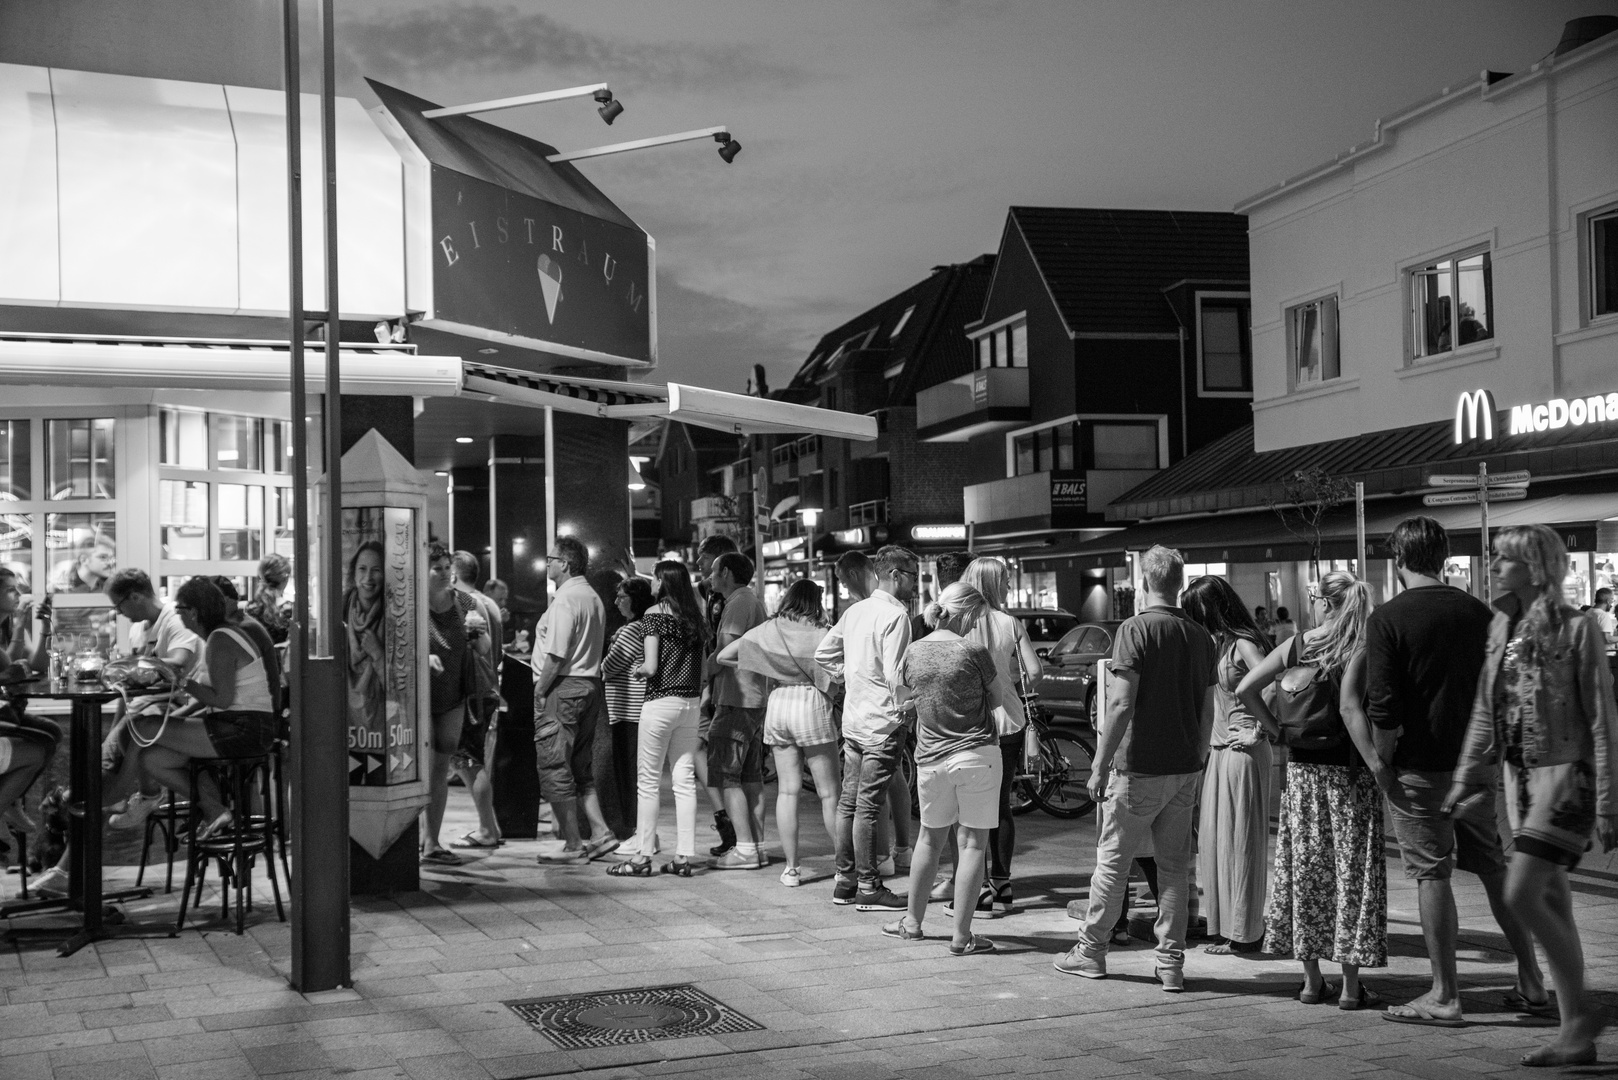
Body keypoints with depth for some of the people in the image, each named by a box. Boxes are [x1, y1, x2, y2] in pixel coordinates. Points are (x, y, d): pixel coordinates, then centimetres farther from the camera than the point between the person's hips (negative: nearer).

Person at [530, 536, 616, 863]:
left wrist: (539, 691, -12)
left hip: (563, 688, -10)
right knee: (581, 768, 16)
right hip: (590, 685, 10)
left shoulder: (565, 599, -14)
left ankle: (573, 845, -2)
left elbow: (556, 655, -19)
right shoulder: (593, 597, 16)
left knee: (554, 768, -3)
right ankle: (600, 833, 10)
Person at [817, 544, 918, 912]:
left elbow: (823, 654, 18)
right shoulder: (895, 615, -14)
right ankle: (868, 888, 1)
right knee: (868, 806, -5)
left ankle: (845, 881, 20)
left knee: (848, 802, 13)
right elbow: (895, 674, -21)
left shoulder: (855, 610, 12)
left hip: (853, 719, 9)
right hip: (882, 723, -9)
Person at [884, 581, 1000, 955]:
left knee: (930, 839, 21)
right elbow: (995, 700, 0)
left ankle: (913, 921, 31)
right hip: (976, 755, -4)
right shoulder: (972, 651, -11)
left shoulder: (913, 653, 1)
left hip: (931, 758, 5)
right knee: (973, 843, 3)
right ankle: (962, 936, 3)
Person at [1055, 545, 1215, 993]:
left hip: (1139, 768, -5)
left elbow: (1122, 704, -17)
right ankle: (1171, 964, 11)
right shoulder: (1200, 636, 6)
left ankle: (1092, 951, 16)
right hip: (1184, 770, 5)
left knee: (1112, 859, 7)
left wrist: (1100, 765, -12)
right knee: (1175, 865, 9)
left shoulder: (1136, 629, -11)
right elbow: (1208, 710, 10)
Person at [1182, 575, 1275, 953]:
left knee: (1239, 839, -1)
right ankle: (1223, 927, 21)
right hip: (1216, 752, 9)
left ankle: (1244, 934, 8)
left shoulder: (1244, 645, -14)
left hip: (1242, 753, -9)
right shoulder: (1214, 643, 11)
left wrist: (1260, 733, -16)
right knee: (1212, 838, 12)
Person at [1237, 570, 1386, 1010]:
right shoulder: (1359, 651, -9)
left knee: (1305, 870, 11)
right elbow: (1350, 709, -21)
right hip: (1346, 772, -4)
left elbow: (1245, 689, -1)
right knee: (1352, 872, 2)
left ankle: (1311, 980, 16)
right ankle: (1351, 986, 4)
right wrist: (1377, 765, -21)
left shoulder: (1294, 646, 2)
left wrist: (1277, 727, 8)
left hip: (1301, 771, 4)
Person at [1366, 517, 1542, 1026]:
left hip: (1421, 765, -5)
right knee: (1495, 867, 15)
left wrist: (1382, 760, -6)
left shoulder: (1388, 618, -11)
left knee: (1432, 873, 1)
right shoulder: (1479, 611, 5)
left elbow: (1383, 703, -17)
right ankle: (1531, 981, 21)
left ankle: (1444, 996, 5)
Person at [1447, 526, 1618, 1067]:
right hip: (1520, 775, 7)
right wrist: (1466, 780, 16)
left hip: (1565, 772, -7)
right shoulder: (1500, 628, 10)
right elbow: (1485, 713, 16)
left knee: (1521, 894, -15)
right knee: (1553, 905, 9)